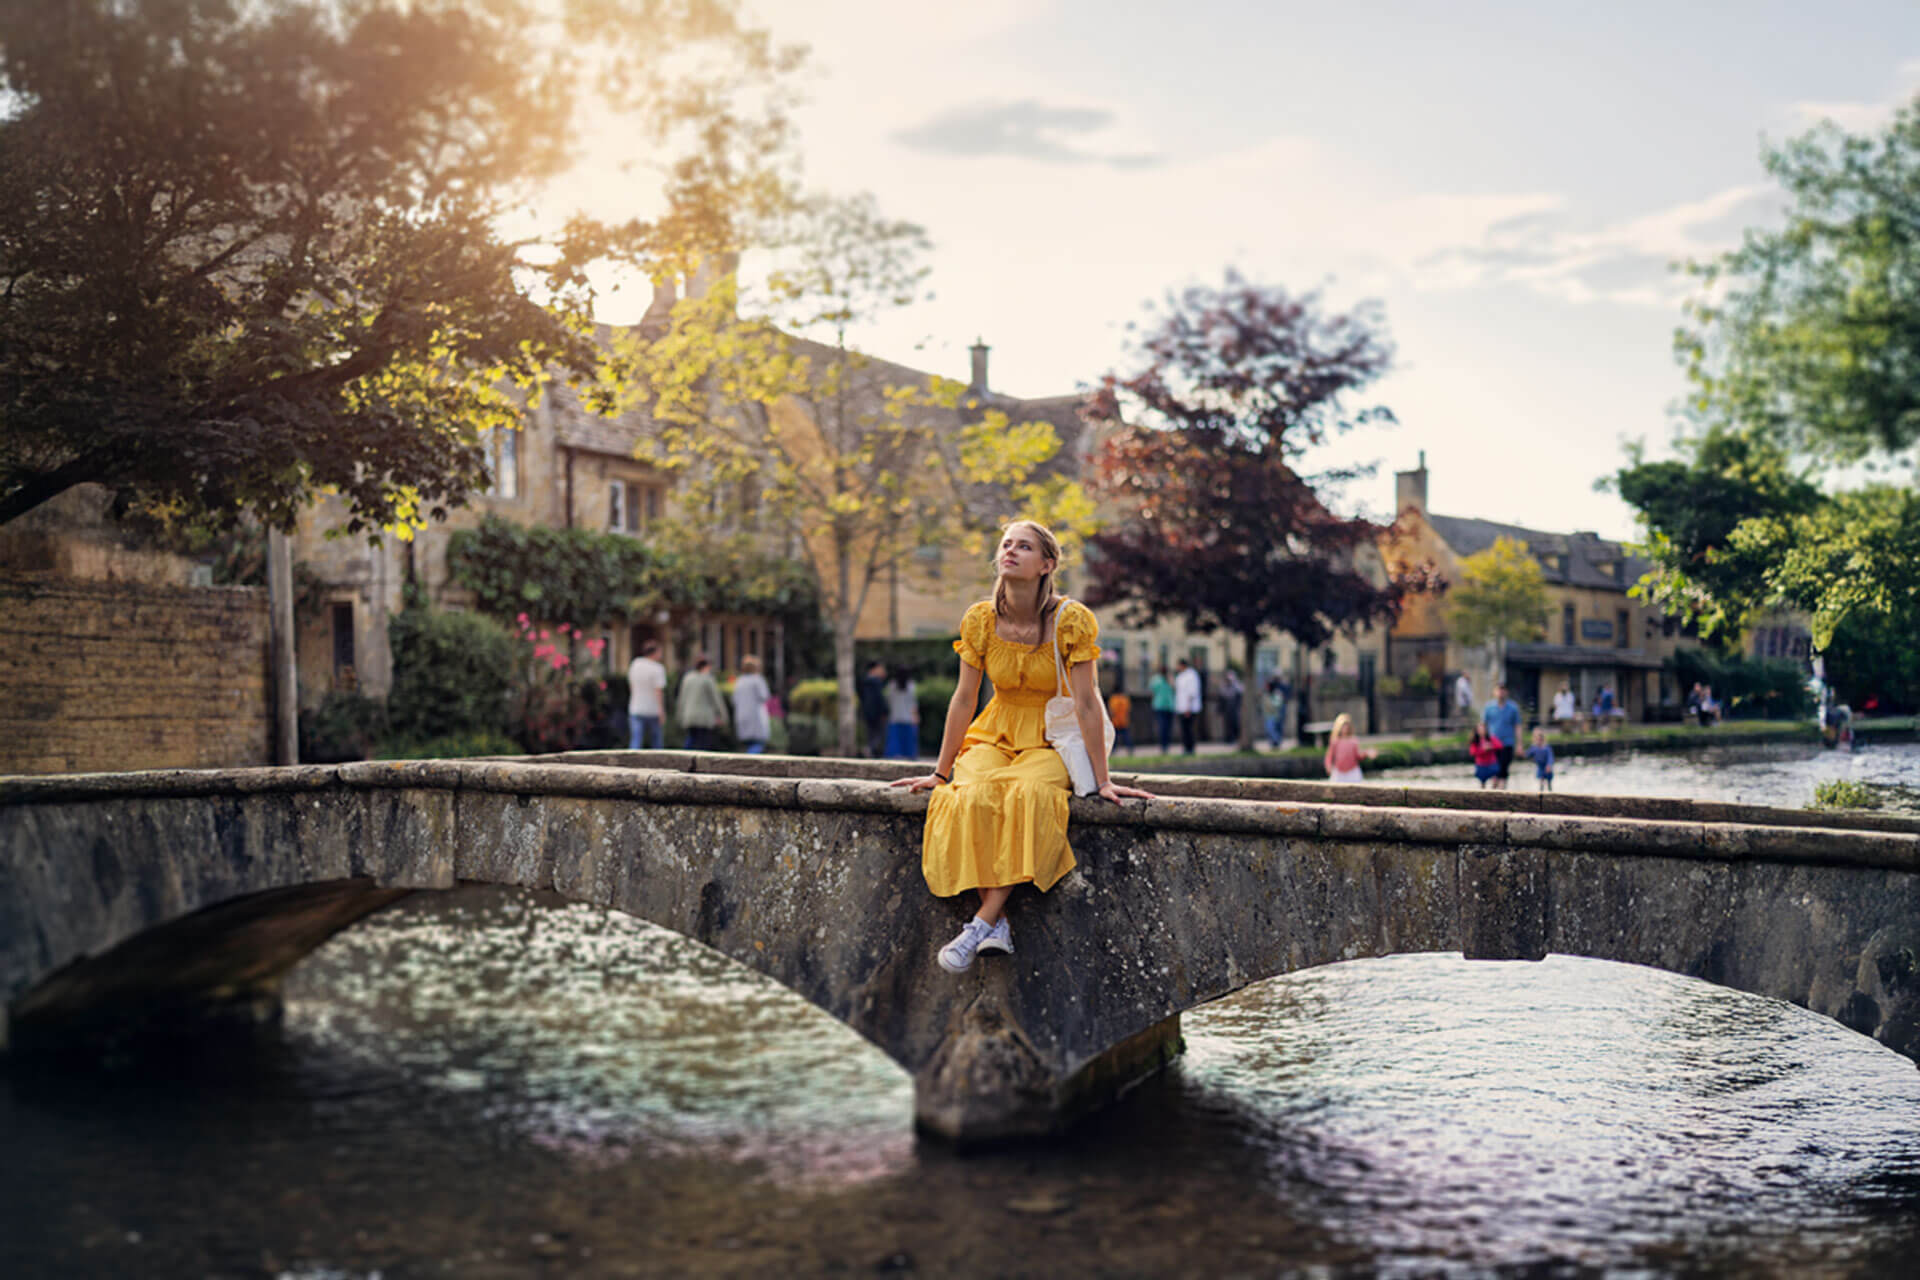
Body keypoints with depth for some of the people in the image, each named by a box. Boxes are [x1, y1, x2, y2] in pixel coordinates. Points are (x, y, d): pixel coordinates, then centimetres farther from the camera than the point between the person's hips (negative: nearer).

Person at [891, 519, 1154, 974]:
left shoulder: (1072, 620, -13)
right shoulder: (980, 620, -3)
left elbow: (1086, 703, -13)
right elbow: (963, 700, 2)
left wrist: (1102, 781, -14)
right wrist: (939, 773, 4)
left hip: (1050, 741, -2)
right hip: (995, 734, 3)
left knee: (1031, 796, -36)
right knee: (973, 798, -31)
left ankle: (982, 921, -32)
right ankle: (998, 923, -28)